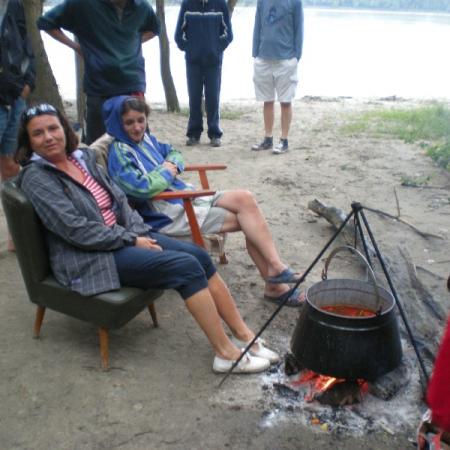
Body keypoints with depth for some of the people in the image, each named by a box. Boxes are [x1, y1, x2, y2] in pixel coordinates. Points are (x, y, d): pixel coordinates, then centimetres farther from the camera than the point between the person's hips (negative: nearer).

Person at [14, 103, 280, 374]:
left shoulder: (83, 157, 11)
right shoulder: (36, 177, -10)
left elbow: (119, 199, 13)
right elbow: (77, 230, -19)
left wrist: (138, 232, -5)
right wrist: (132, 240, -16)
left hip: (123, 236, 7)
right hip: (89, 259, -7)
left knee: (199, 255, -11)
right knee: (186, 266, -22)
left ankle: (244, 335, -4)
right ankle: (226, 354, -15)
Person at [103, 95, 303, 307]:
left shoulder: (145, 138, 12)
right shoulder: (119, 153, -12)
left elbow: (174, 153, 26)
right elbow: (142, 187, -26)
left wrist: (172, 166, 2)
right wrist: (166, 171, -9)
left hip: (187, 196, 8)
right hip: (169, 215, -8)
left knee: (245, 199, -11)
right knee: (247, 218, -13)